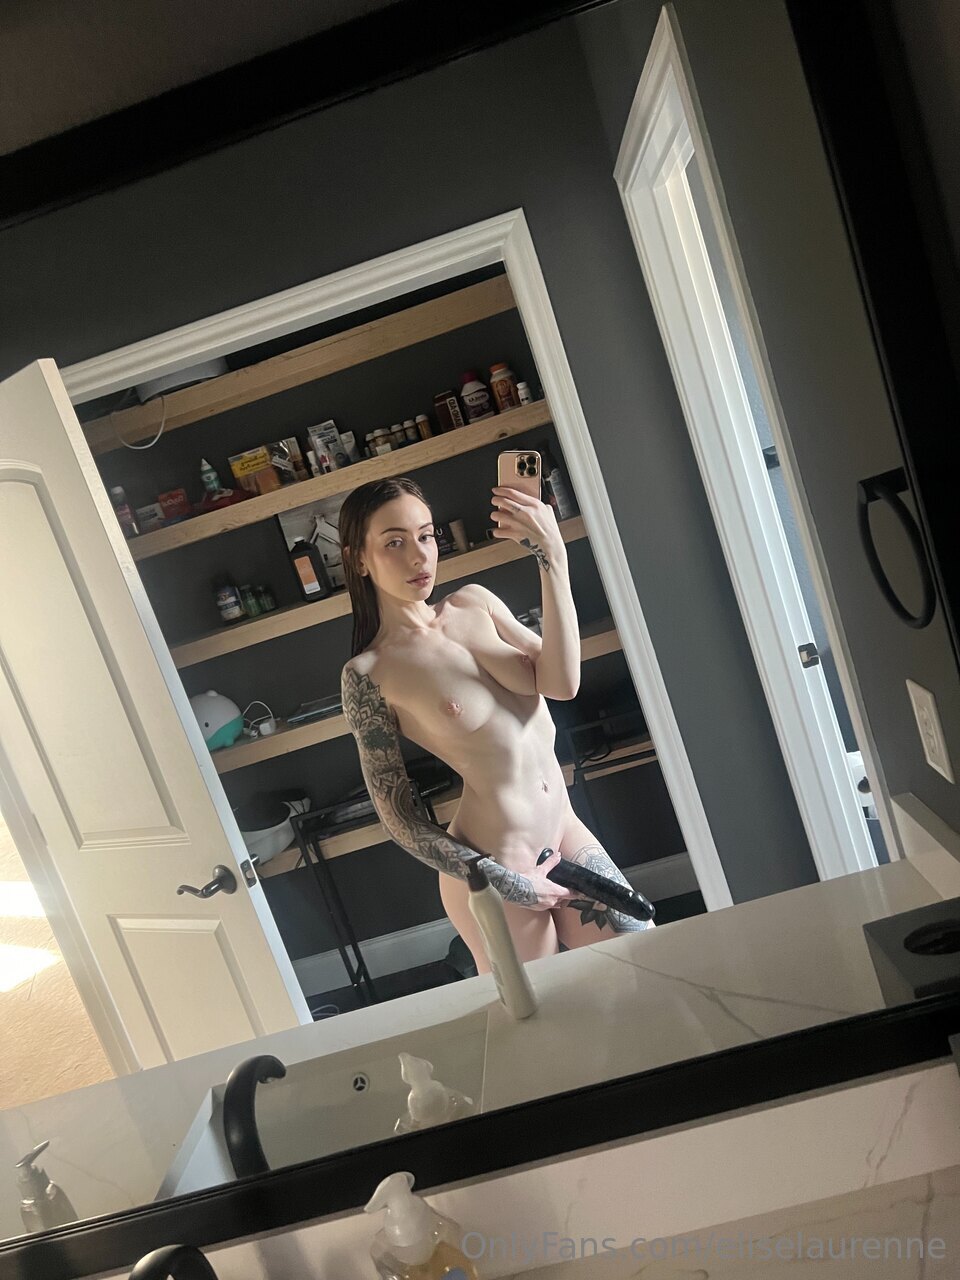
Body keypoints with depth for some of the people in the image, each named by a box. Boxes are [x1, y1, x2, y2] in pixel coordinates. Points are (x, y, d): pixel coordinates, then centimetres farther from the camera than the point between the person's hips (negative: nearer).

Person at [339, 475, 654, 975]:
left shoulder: (474, 602, 3)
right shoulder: (367, 674, -11)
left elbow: (561, 682, -11)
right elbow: (397, 816, -8)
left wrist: (552, 558, -18)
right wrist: (506, 884, -10)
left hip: (568, 834, 5)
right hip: (495, 867, -5)